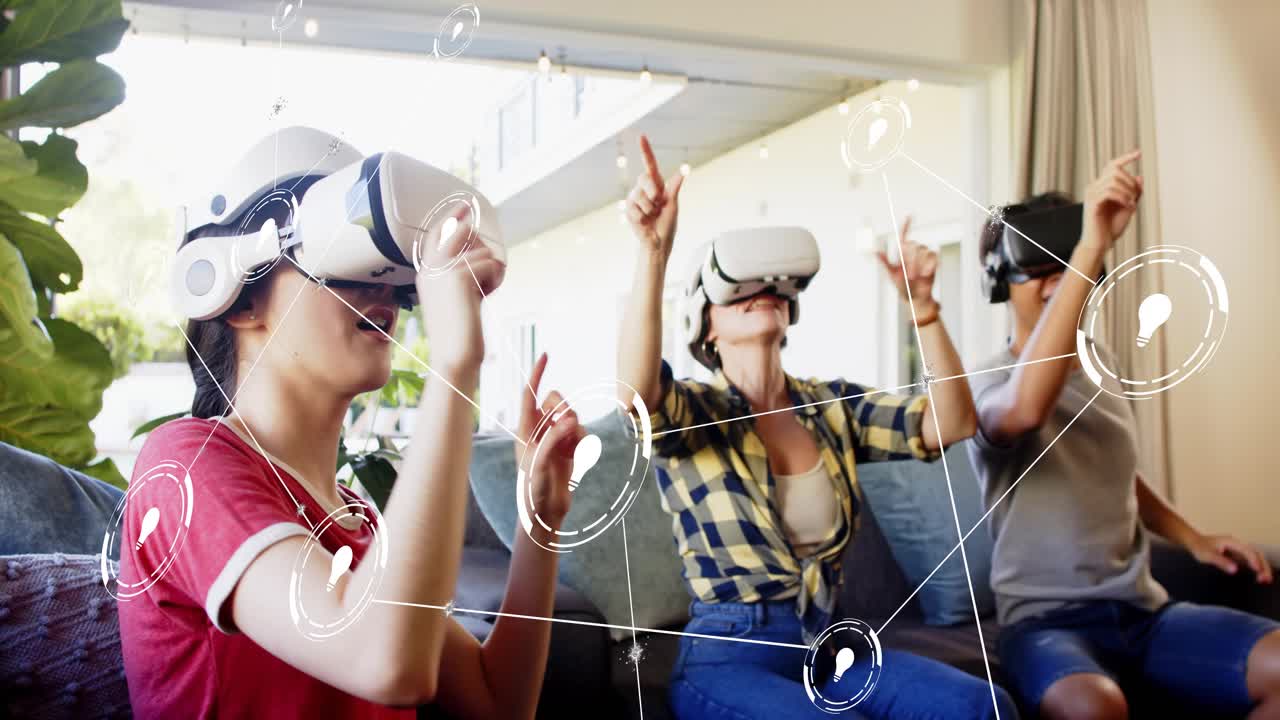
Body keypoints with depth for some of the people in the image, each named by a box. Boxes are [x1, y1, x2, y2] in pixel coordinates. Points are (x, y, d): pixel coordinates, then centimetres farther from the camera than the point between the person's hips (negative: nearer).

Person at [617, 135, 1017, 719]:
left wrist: (921, 303, -15)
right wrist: (652, 254, -41)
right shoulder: (691, 414, -5)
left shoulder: (832, 407, 8)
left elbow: (951, 424, -4)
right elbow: (636, 390, -29)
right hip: (729, 659, -4)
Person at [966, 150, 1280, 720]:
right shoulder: (988, 382, -9)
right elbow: (1025, 409, -36)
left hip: (1143, 609, 7)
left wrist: (1193, 539, 14)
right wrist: (1091, 245, -37)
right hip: (1047, 618, -7)